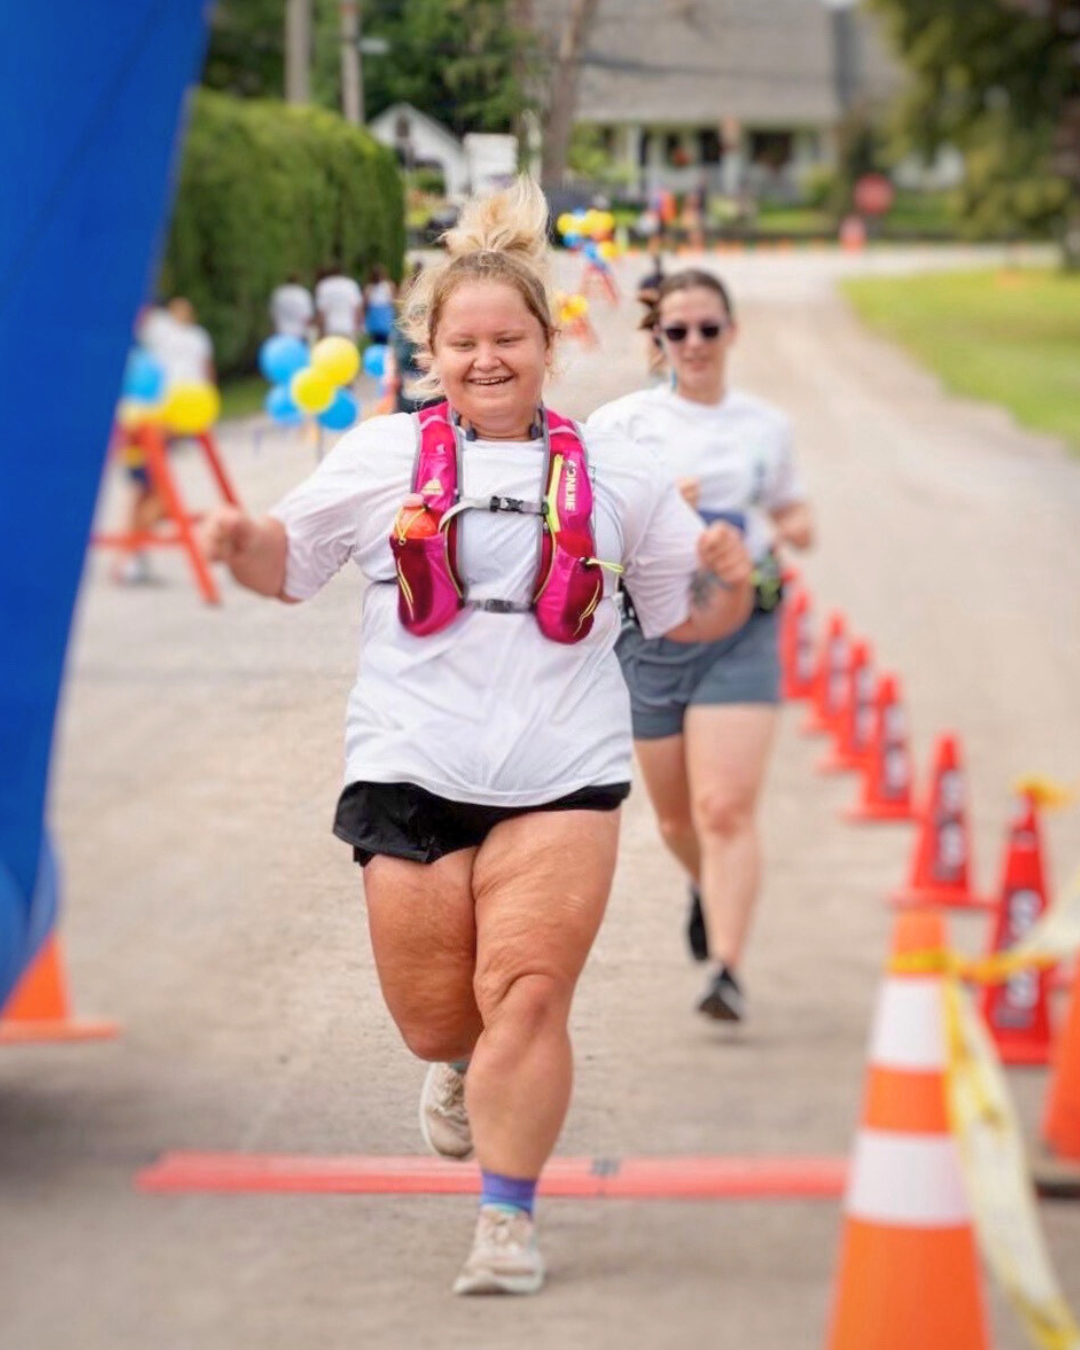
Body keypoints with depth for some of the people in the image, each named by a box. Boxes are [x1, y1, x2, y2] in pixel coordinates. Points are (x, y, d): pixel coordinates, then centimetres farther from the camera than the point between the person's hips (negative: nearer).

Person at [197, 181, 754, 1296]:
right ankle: (464, 1065, 45)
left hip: (563, 776, 0)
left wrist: (729, 579, -6)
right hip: (411, 772, 0)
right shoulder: (382, 458, 5)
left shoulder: (614, 474, 8)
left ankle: (508, 1222, -2)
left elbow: (688, 617, 16)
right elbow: (289, 563, 12)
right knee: (433, 1018, 7)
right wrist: (239, 541, -9)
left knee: (527, 994, -14)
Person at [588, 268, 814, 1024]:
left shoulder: (766, 427, 9)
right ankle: (709, 888, 47)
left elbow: (798, 519, 23)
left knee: (727, 809, -15)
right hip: (650, 628, 1)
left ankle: (727, 969, -18)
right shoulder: (622, 423, 3)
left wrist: (786, 532, 0)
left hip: (741, 629, -1)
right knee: (676, 818, 14)